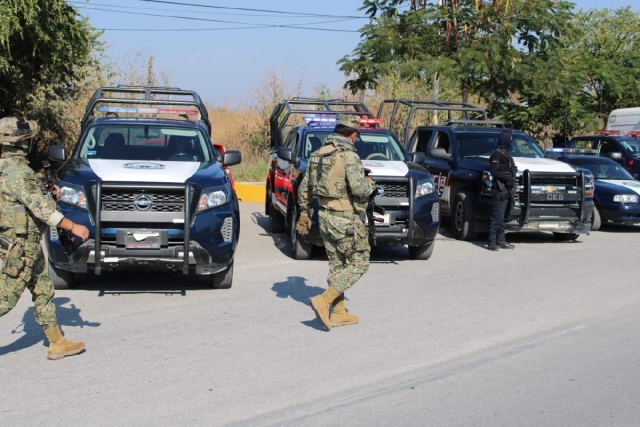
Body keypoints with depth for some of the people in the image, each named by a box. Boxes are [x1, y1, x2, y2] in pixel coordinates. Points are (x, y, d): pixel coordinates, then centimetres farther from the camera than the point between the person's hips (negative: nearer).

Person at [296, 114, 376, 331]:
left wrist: (304, 212, 22)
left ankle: (339, 313, 19)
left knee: (337, 265, 16)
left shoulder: (318, 154, 8)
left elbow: (305, 187, 12)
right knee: (358, 263, 2)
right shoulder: (348, 155, -17)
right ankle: (323, 300, -9)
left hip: (325, 216, 8)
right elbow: (359, 189, -26)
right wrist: (369, 184, -4)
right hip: (345, 220, -8)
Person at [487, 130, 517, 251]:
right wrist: (508, 178, -22)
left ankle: (501, 240, 19)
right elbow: (494, 172, -18)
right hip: (500, 190, -10)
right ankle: (492, 242, -10)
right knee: (496, 217, -10)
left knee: (502, 217, 13)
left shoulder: (505, 154, 20)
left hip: (506, 190, 10)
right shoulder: (497, 154, -10)